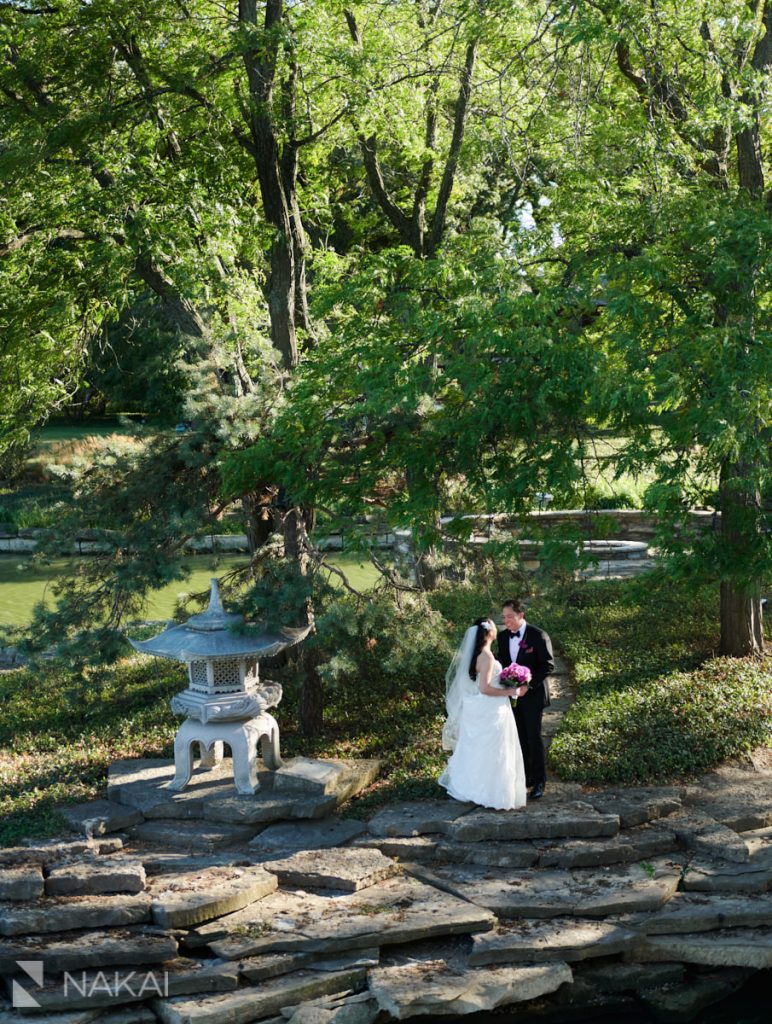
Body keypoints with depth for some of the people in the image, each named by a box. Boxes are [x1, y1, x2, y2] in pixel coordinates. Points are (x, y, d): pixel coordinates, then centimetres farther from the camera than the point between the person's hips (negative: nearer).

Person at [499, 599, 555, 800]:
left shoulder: (538, 636, -12)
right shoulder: (503, 636, 6)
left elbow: (548, 665, -13)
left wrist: (528, 684, -20)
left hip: (533, 695, -5)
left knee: (534, 738, -1)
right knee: (520, 738, 8)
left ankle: (539, 781, 9)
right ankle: (526, 777, 17)